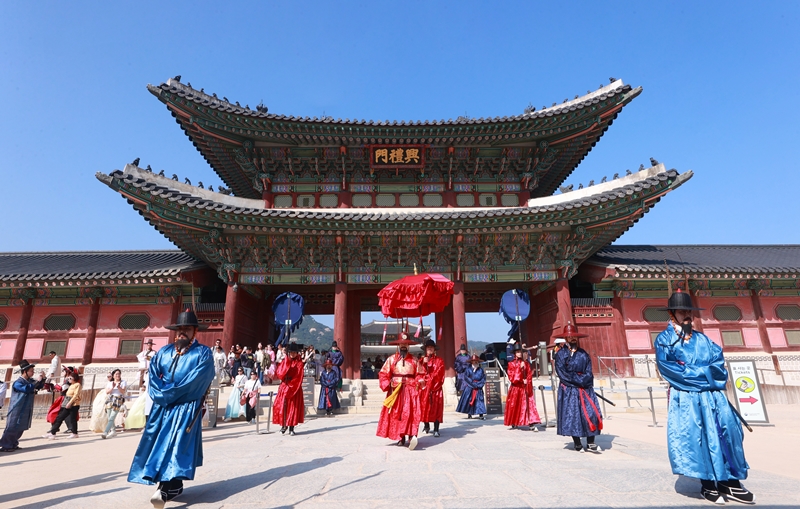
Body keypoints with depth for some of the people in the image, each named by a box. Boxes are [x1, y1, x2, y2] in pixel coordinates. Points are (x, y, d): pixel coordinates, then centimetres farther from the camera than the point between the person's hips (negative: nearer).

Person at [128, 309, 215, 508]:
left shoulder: (203, 353, -2)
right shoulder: (164, 352, 13)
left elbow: (195, 381, -13)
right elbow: (153, 374, 2)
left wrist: (169, 393, -15)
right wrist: (161, 393, -14)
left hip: (186, 407, -5)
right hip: (162, 407, 5)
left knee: (177, 444, -11)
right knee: (159, 443, 5)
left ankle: (167, 490, -13)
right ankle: (172, 486, 16)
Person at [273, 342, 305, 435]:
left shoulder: (299, 363, -2)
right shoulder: (285, 361, 9)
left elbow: (298, 378, -8)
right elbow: (279, 374, -4)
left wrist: (290, 386, -14)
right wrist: (286, 363, -14)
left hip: (295, 388, -3)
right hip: (284, 387, 3)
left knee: (293, 407, -1)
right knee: (282, 406, 1)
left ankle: (291, 428, 5)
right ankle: (284, 425, 17)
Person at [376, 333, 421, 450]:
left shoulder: (413, 360, 7)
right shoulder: (391, 359, 5)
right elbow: (383, 374, 3)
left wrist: (416, 384, -10)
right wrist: (387, 386, -10)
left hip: (410, 391, -1)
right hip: (395, 391, 1)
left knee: (410, 414, -13)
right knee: (396, 414, 3)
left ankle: (411, 436, -20)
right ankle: (401, 438, 12)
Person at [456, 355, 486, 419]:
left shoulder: (481, 370, 1)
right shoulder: (468, 369, -5)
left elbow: (483, 379, 0)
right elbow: (466, 378, -9)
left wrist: (478, 385, -12)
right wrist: (473, 384, -13)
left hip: (478, 388, 1)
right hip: (469, 388, -1)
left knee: (479, 400, -3)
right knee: (468, 400, 2)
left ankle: (481, 415, -1)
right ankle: (469, 414, 13)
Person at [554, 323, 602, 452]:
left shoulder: (584, 354, 9)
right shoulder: (561, 354, -1)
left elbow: (588, 373, 4)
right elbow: (562, 374, -8)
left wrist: (582, 381, -13)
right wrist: (579, 380, -11)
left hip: (585, 389, 3)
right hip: (569, 390, -3)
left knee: (591, 413, -7)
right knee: (572, 415, -2)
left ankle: (590, 443, 1)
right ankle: (577, 443, 9)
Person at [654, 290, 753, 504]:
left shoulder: (701, 339, 16)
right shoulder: (664, 339, 1)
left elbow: (719, 364, 6)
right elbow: (668, 367, -12)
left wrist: (694, 371, -11)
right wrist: (704, 373, -10)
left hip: (712, 395, 5)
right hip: (686, 399, -4)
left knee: (727, 431, 0)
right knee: (695, 437, -4)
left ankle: (731, 482, 12)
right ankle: (708, 484, 8)